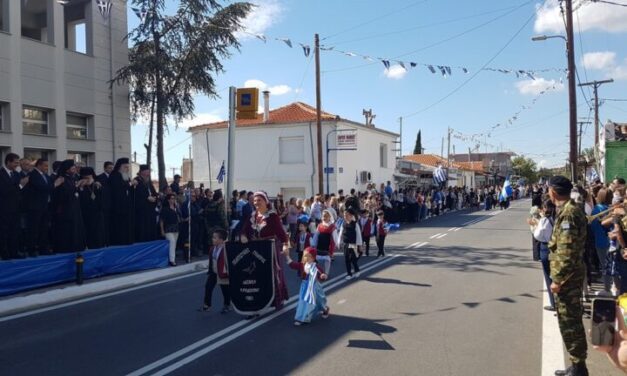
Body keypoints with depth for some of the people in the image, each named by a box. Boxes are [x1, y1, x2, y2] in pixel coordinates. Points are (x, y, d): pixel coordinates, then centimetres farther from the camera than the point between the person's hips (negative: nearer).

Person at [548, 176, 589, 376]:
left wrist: (557, 279, -21)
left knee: (569, 322, -1)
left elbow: (566, 251, -25)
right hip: (571, 274, 10)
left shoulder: (568, 213, -20)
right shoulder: (572, 209, 11)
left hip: (567, 276, -10)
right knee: (572, 320, 16)